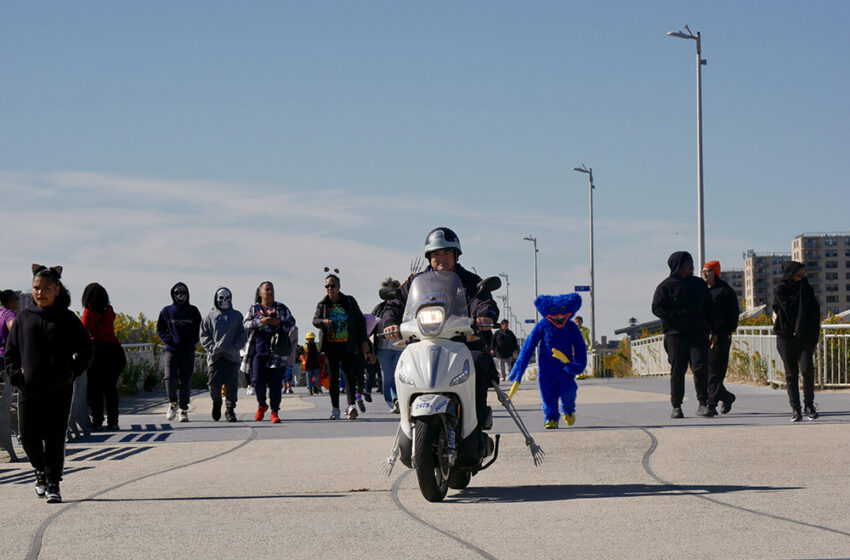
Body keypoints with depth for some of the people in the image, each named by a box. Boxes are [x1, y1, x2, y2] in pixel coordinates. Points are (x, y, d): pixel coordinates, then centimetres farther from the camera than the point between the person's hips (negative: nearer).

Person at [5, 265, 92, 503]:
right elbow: (11, 350, 15)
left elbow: (85, 349, 10)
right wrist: (15, 374, 0)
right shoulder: (24, 317, 9)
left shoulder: (67, 319, 3)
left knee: (55, 437, -3)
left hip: (59, 388, -2)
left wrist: (72, 372, -2)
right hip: (29, 388, 2)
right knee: (28, 435, 3)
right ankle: (41, 471, 30)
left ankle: (53, 484, 5)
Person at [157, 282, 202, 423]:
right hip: (171, 350, -1)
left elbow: (199, 330, 12)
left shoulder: (193, 311, 9)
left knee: (185, 381, 0)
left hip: (188, 351, 1)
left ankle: (184, 410, 7)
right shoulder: (167, 311, 8)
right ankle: (173, 403, 9)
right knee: (170, 378, -14)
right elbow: (160, 329, 10)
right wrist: (169, 340, -7)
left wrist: (191, 342, -4)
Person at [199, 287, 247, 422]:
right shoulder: (210, 316, 12)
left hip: (232, 356, 0)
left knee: (231, 384, -6)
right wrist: (212, 347, -8)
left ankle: (230, 410, 0)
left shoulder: (237, 315, 13)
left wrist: (235, 347, -5)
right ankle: (216, 402, 24)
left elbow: (243, 335, 11)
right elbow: (204, 335, 8)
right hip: (215, 356, 0)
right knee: (214, 384, -5)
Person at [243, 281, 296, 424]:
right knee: (258, 380, -7)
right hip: (259, 347, 0)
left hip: (277, 350, 0)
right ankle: (261, 405, 18)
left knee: (276, 381, -6)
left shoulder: (281, 308, 14)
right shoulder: (254, 309, 14)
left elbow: (291, 323, 9)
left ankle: (275, 412, -1)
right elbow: (246, 324, 3)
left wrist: (279, 323, -9)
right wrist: (260, 322, -13)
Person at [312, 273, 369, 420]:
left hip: (347, 346, -1)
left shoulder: (349, 302, 7)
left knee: (350, 376, -9)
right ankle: (335, 408, 4)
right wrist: (323, 322, -21)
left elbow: (360, 320, 9)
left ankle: (351, 406, -15)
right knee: (333, 378, 2)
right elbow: (315, 320, 4)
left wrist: (363, 341, 4)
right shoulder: (322, 304, 10)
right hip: (330, 346, 1)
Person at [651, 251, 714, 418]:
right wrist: (679, 316, -15)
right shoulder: (666, 286, 1)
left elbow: (708, 308, 23)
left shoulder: (699, 284, 16)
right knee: (677, 370, -1)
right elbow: (657, 308, -6)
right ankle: (676, 406, 6)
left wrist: (711, 325, 10)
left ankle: (703, 404, -5)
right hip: (675, 334, -3)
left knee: (701, 367, -9)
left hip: (698, 333, 3)